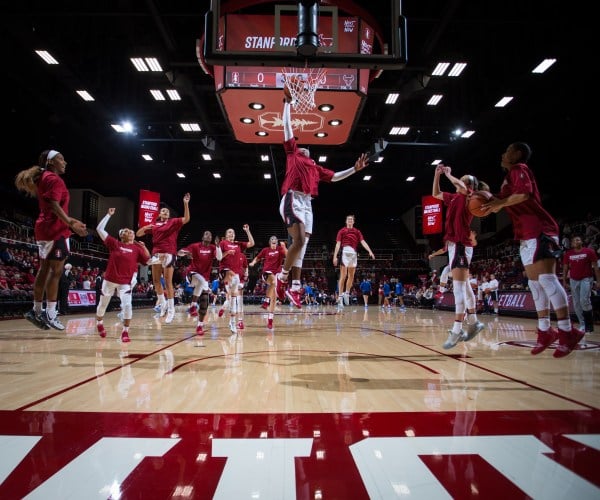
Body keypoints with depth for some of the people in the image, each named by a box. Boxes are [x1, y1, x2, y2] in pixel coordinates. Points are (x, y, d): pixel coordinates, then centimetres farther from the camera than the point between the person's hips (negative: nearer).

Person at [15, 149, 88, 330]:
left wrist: (71, 221, 24)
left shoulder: (43, 178, 21)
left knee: (44, 270, 12)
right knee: (56, 272, -8)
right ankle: (50, 315, -8)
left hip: (45, 229, 10)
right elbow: (54, 206, -20)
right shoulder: (54, 179, -10)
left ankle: (37, 311, 17)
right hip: (55, 231, -10)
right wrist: (72, 224, -24)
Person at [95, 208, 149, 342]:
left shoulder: (137, 248, 3)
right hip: (109, 280, 1)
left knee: (127, 305, -16)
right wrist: (109, 215, 3)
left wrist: (144, 247, -7)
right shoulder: (114, 243, 1)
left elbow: (149, 261, 3)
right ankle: (99, 323, 46)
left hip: (126, 282, 0)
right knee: (103, 304, 17)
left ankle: (125, 332, -2)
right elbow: (99, 229, 0)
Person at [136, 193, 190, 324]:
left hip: (169, 253, -4)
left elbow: (186, 219, -12)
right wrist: (144, 228, -5)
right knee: (156, 280, 9)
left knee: (168, 282, -6)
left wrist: (186, 203, -20)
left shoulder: (173, 222, 5)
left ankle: (171, 309, 0)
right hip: (156, 253, 4)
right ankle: (162, 302, 27)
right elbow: (138, 234, 16)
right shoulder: (154, 225, 13)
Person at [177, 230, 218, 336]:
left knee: (204, 303, 2)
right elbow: (180, 252, -6)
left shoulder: (213, 248, 4)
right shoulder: (195, 246, -3)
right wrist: (185, 253, -28)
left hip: (205, 277, 4)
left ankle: (200, 325, 16)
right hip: (194, 273, -4)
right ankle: (193, 305, -27)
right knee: (201, 281, -40)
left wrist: (217, 245, -19)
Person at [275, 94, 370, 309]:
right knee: (299, 241, -21)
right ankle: (282, 277, -5)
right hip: (292, 200, -6)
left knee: (302, 246, 1)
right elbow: (287, 126, 19)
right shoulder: (292, 153, 16)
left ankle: (294, 289, 3)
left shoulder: (315, 167, 29)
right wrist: (288, 103, 24)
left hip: (307, 204, 6)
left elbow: (335, 177, 31)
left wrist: (355, 169, 26)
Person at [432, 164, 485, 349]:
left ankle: (457, 330, -16)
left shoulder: (469, 197, -5)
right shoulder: (454, 198, 17)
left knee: (459, 286, -14)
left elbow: (460, 186, -26)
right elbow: (435, 194, 29)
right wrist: (437, 174, 19)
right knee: (463, 285, 15)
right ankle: (473, 322, 25)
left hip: (461, 245, -9)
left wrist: (448, 174, -8)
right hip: (453, 244, 9)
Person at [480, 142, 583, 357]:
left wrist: (500, 203, -16)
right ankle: (545, 330, 10)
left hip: (539, 231, -10)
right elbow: (499, 204, 27)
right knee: (534, 282, 7)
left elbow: (524, 193, -23)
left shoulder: (519, 169, -3)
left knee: (546, 278, -15)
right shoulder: (510, 176, 25)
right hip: (527, 234, 10)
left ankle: (567, 330, -13)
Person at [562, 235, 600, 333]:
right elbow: (565, 268, 8)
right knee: (576, 304, 4)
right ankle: (582, 325, 15)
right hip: (573, 280, 3)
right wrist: (564, 282, 4)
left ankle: (590, 324, 2)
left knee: (584, 300, -15)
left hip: (586, 279, -3)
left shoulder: (589, 251, -4)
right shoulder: (568, 254, 4)